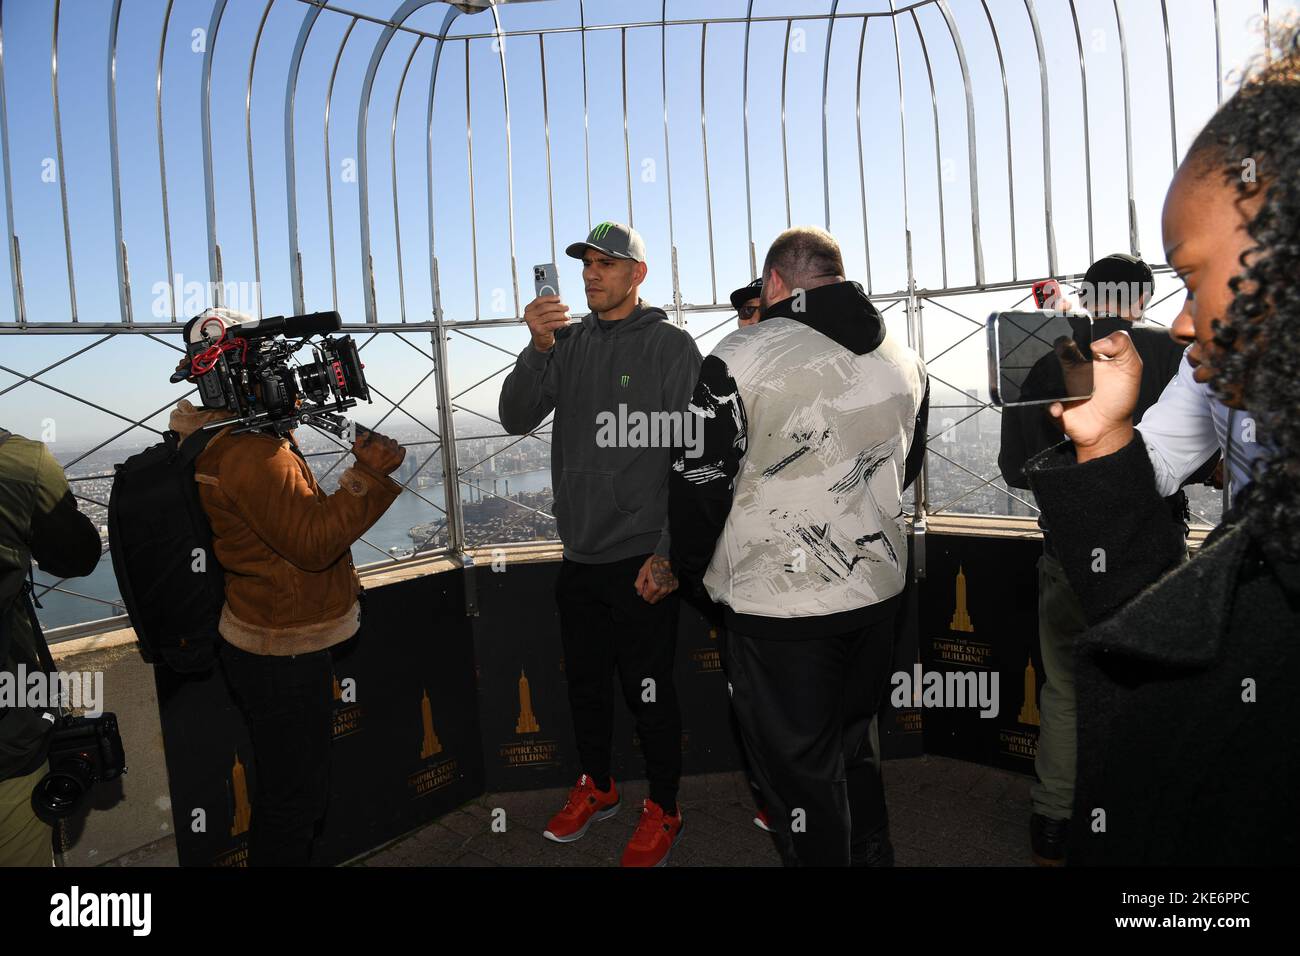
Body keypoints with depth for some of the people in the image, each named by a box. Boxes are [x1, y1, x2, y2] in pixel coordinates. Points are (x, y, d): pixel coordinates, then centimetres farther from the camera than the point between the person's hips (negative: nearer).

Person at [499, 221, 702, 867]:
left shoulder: (672, 347, -6)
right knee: (584, 680, 19)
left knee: (649, 691, 6)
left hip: (641, 559, -5)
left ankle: (662, 810, 27)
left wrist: (668, 554, -16)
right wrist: (538, 348, -19)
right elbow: (516, 419, -2)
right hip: (578, 553, 5)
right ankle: (595, 787, 40)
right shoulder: (569, 343, 8)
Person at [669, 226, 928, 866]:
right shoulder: (904, 360, 6)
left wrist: (688, 568, 4)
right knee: (856, 746, 25)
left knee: (801, 771, 10)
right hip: (879, 590, 7)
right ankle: (871, 856, 42)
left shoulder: (739, 358, -15)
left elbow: (700, 482, -13)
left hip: (778, 603, -6)